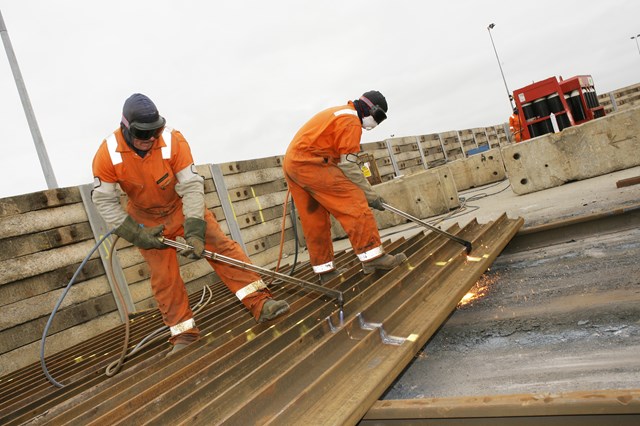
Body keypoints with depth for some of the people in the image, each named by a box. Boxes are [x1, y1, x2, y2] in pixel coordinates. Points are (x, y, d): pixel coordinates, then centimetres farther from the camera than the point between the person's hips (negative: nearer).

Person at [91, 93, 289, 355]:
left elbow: (191, 186, -26)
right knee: (164, 276, 0)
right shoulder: (107, 154, -22)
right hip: (147, 218, 1)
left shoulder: (173, 141, -27)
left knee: (221, 246, -14)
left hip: (182, 206, -1)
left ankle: (260, 303, -13)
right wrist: (136, 234, -19)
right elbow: (103, 200, -13)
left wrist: (194, 231, -32)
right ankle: (184, 334, 13)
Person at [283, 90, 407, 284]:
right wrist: (370, 194, -4)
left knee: (315, 222, 11)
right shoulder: (352, 121, -6)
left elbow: (339, 162, 25)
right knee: (353, 202, -11)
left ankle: (325, 270, 16)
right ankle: (372, 256, -14)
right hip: (309, 163, -10)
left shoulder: (338, 112, 25)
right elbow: (348, 165, -11)